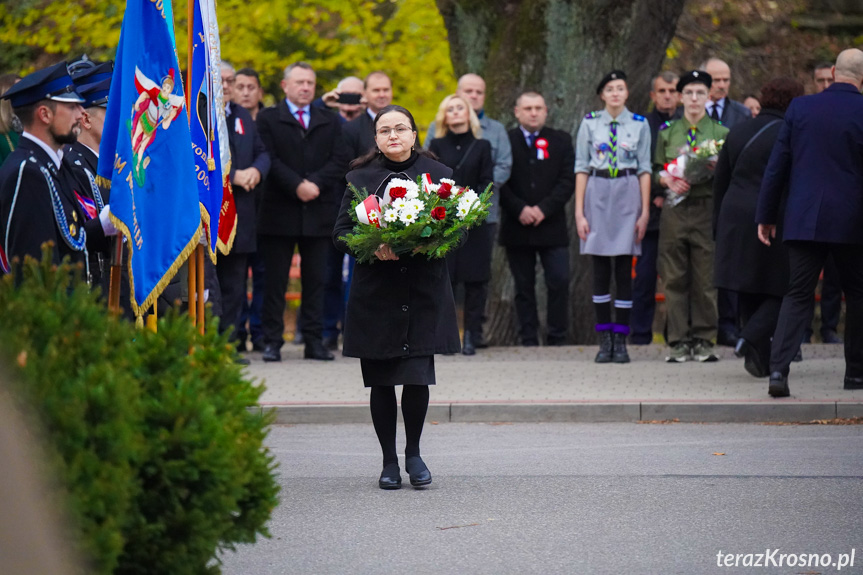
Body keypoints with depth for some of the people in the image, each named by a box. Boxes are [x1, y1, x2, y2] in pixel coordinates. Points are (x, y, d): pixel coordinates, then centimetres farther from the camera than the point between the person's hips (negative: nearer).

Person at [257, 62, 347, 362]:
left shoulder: (330, 121, 14)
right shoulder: (268, 119, 5)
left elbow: (338, 162, 3)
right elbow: (270, 159, -5)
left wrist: (315, 183, -13)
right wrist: (297, 186, -17)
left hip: (318, 211, 3)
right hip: (280, 211, -3)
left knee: (316, 279, 5)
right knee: (275, 280, -1)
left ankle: (314, 340, 8)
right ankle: (272, 341, 3)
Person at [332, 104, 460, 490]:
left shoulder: (438, 175, 5)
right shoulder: (360, 178, 5)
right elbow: (341, 234, 2)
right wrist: (372, 247, -17)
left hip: (424, 294, -1)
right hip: (376, 294, 1)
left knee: (418, 377, -8)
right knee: (381, 381, 4)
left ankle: (413, 453, 15)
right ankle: (389, 461, 18)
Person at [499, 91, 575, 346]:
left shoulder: (561, 141, 9)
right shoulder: (505, 141, 6)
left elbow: (568, 180, 1)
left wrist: (544, 208, -10)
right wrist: (520, 209, -12)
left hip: (552, 225, 0)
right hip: (517, 227, 0)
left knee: (559, 282, -8)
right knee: (524, 286, 2)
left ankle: (557, 339, 0)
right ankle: (528, 341, 6)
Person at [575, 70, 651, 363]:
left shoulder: (639, 124, 6)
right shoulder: (590, 123, 5)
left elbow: (644, 169, 6)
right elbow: (581, 168, 5)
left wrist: (645, 211, 0)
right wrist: (579, 212, 0)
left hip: (627, 195, 0)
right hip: (598, 194, 0)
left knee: (624, 268, -1)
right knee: (600, 269, 1)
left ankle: (620, 340, 2)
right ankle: (604, 339, 6)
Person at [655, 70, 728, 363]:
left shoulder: (721, 133, 7)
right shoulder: (667, 132, 11)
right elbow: (656, 170, 14)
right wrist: (669, 181, -7)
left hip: (707, 209, -1)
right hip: (674, 209, 1)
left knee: (706, 278, -1)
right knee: (675, 278, 1)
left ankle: (704, 340, 5)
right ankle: (679, 341, 5)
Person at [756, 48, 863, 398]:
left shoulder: (801, 107, 2)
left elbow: (777, 165, 4)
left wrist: (766, 215, 11)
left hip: (803, 220, 2)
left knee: (798, 295, 3)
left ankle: (778, 369, -13)